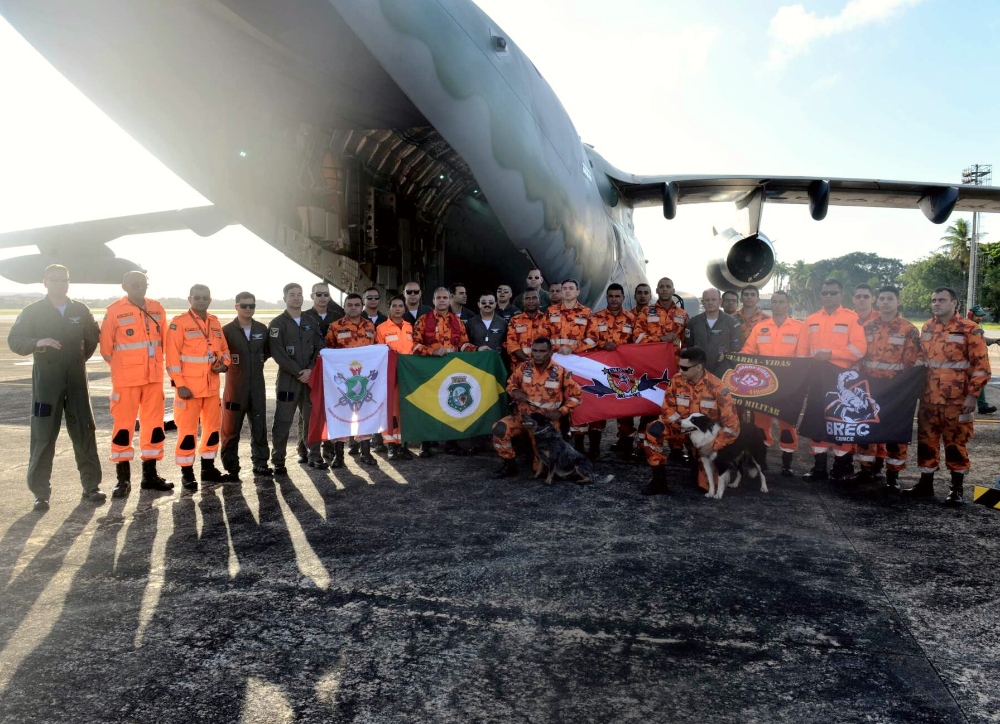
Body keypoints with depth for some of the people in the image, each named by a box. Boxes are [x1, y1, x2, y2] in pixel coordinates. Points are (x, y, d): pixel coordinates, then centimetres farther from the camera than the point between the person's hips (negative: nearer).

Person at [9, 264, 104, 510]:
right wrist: (37, 343, -21)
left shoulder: (80, 310, 7)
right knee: (43, 436, -2)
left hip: (76, 379, 2)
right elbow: (14, 340, -4)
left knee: (85, 431, 5)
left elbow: (93, 337, 22)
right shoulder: (32, 311, 0)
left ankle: (91, 485, 14)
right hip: (46, 378, -2)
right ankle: (41, 492, 7)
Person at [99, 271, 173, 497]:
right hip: (125, 379, -4)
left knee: (154, 423, 9)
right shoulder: (114, 312, -7)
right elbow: (106, 348, -2)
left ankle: (150, 475, 20)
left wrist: (154, 364, 12)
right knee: (123, 425, -1)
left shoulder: (157, 309, 6)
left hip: (154, 378, 5)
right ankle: (123, 479, 9)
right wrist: (123, 366, 7)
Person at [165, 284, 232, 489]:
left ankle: (208, 468, 25)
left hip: (212, 386, 6)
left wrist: (224, 364, -3)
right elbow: (172, 356, -12)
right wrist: (179, 384, -17)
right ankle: (187, 473, 8)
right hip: (189, 387, -6)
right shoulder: (179, 323, -8)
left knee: (213, 426, 13)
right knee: (187, 429, -2)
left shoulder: (215, 322, 10)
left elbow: (224, 348, 19)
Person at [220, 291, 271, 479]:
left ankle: (260, 463, 17)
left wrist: (258, 362, 10)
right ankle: (231, 467, 11)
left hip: (257, 385, 3)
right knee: (231, 428, 2)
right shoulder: (227, 330, -4)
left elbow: (268, 351, 20)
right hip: (235, 385, -3)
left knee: (259, 426, 7)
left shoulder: (262, 329, 7)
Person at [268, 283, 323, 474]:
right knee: (283, 421, -2)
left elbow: (319, 349, 7)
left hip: (310, 377, 4)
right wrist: (298, 372, -14)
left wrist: (310, 370, -8)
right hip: (287, 379, -4)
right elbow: (278, 354, -10)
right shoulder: (277, 323, -1)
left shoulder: (311, 322, 13)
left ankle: (312, 455, 19)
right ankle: (278, 461, 4)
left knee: (310, 418, 8)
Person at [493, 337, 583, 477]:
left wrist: (561, 412, -11)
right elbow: (511, 383, 13)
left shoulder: (560, 372, -9)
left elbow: (576, 394, -1)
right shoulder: (523, 368, -3)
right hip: (523, 415, 3)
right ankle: (509, 464, -4)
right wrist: (515, 392, -11)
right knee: (499, 429, -26)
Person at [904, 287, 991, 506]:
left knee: (955, 443, 3)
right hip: (929, 397, 5)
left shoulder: (970, 329, -7)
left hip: (957, 399, -5)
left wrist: (973, 394, -13)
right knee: (926, 440, 10)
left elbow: (981, 365, -8)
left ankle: (957, 489, 15)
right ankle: (926, 484, 20)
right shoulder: (927, 328, 10)